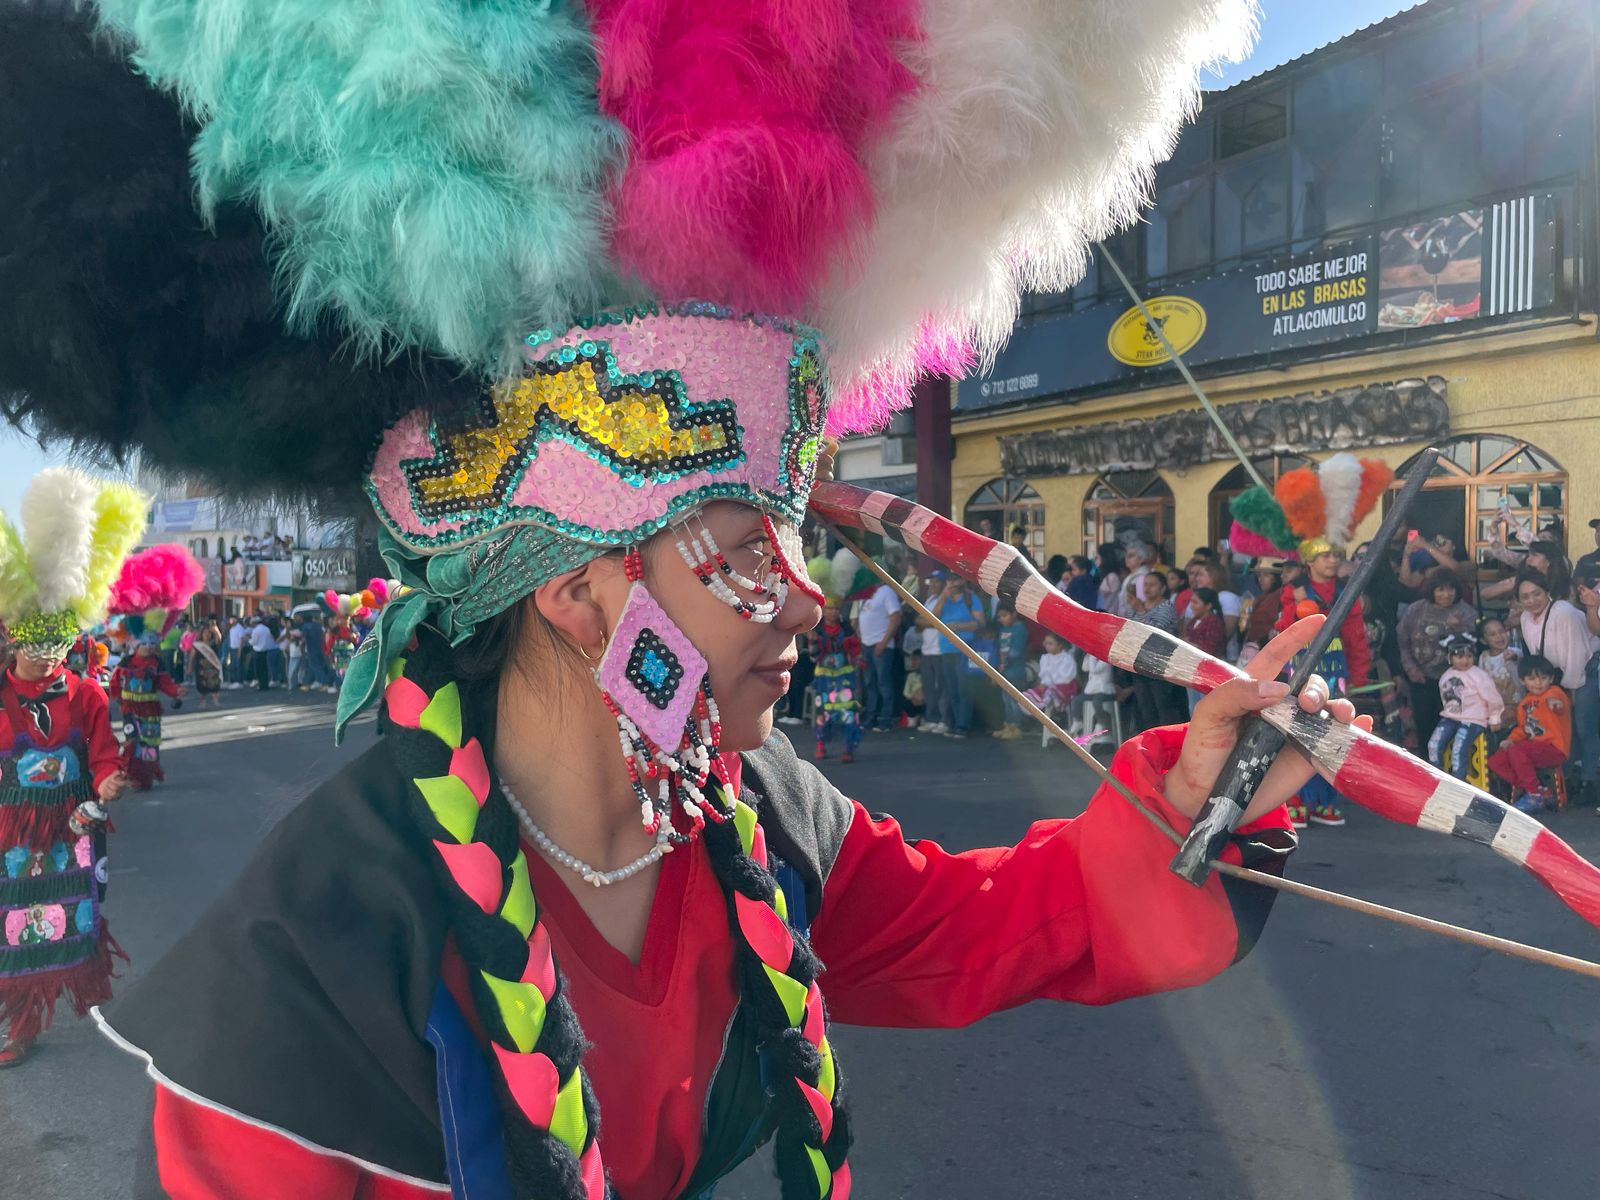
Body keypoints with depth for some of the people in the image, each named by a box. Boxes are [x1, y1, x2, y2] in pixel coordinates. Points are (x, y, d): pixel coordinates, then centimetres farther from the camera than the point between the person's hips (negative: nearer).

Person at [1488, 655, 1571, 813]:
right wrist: (1512, 739, 2)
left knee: (1516, 751, -31)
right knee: (1494, 761, -4)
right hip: (1534, 747, 8)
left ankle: (1535, 796, -18)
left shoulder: (1554, 692, -9)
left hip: (1554, 749, -8)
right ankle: (1543, 792, -10)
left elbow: (1557, 698, -36)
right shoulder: (1524, 703, 14)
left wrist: (1553, 701, -61)